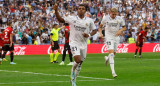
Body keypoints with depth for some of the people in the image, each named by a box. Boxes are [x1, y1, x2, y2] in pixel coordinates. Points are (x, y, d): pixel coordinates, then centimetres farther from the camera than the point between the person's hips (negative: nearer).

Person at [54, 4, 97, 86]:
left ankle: (73, 79, 30)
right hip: (74, 42, -3)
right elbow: (60, 19, -1)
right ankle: (72, 71, 8)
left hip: (83, 44, 3)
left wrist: (89, 35, -11)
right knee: (78, 60, -23)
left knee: (79, 64, 10)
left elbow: (94, 30, 9)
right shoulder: (72, 18, -3)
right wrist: (56, 11, -15)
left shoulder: (89, 21, 1)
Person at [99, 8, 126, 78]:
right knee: (111, 52, -18)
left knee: (114, 53, 13)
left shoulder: (119, 19, -3)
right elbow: (100, 26, 9)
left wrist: (120, 30, -12)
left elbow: (124, 27, 8)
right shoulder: (105, 18, -5)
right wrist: (100, 33, -8)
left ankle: (107, 58, 51)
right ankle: (113, 71, -23)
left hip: (116, 37, 3)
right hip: (109, 37, -3)